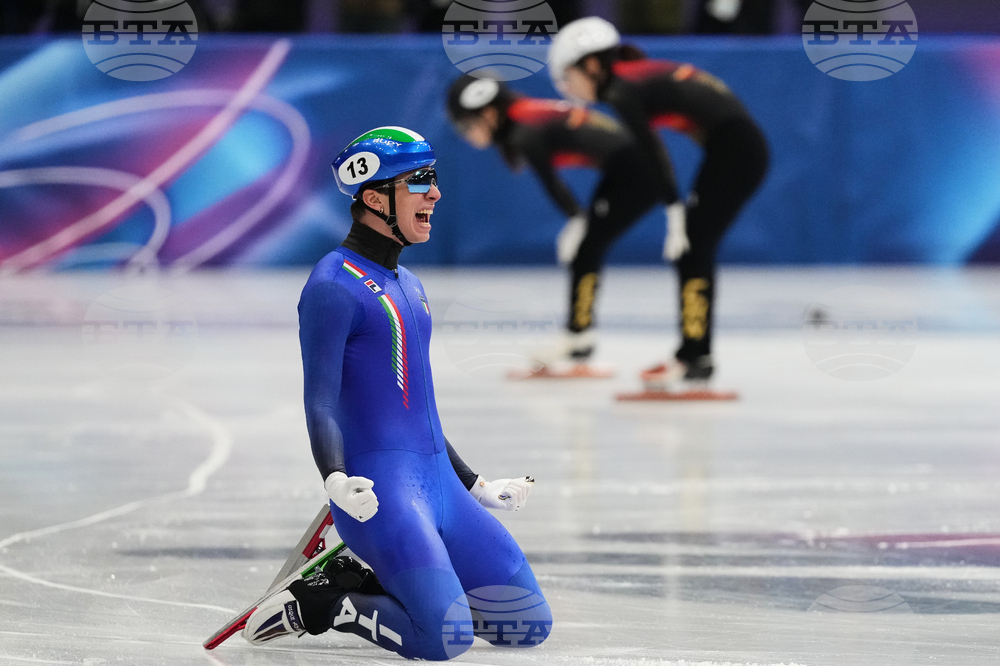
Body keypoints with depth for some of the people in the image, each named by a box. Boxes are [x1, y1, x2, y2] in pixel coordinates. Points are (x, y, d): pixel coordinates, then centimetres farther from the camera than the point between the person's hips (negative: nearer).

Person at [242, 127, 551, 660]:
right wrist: (335, 479, -30)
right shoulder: (334, 285, -8)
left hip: (438, 486, 9)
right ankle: (315, 605, -2)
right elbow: (320, 404, -13)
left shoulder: (407, 285, 20)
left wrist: (475, 486, 29)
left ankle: (361, 583, 13)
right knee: (445, 639, -24)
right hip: (378, 492, -9)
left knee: (530, 625, 3)